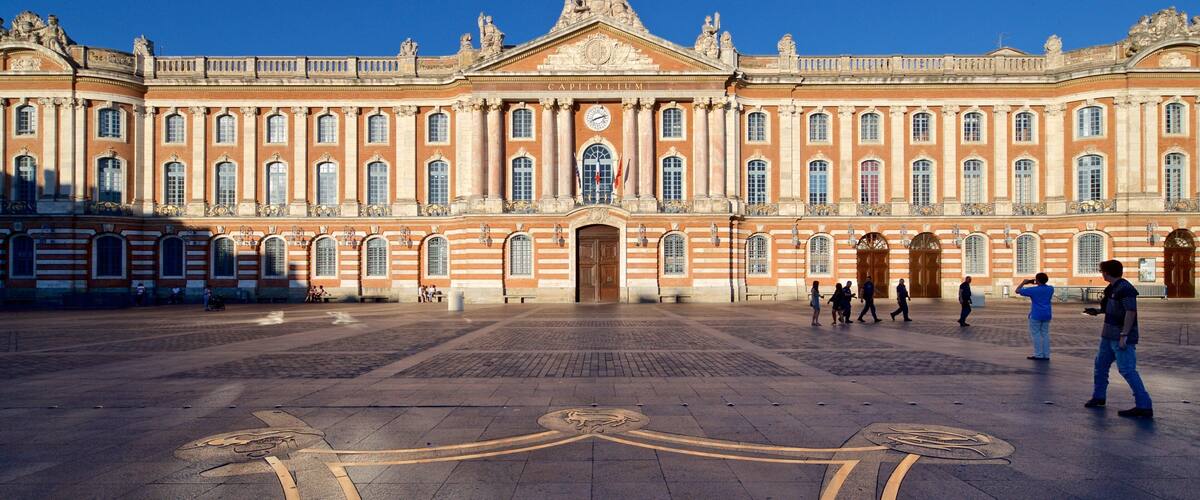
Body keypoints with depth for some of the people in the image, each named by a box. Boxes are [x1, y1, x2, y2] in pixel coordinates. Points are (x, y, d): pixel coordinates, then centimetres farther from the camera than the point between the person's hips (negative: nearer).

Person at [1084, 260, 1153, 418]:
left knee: (1127, 370, -12)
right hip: (1109, 335, 10)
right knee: (1101, 364, 18)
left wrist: (1124, 335, -25)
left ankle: (1144, 406, -9)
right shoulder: (1111, 288, 12)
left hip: (1121, 337, -10)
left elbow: (1131, 312, -24)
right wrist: (1097, 311, 12)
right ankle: (1098, 397, 30)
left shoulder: (1125, 288, -17)